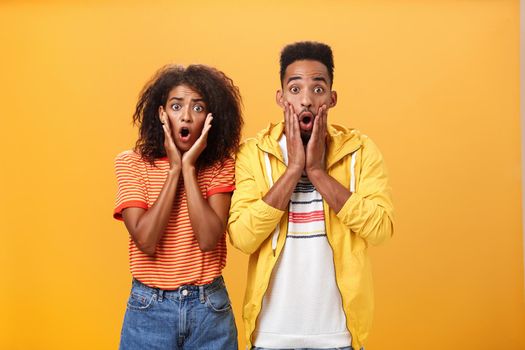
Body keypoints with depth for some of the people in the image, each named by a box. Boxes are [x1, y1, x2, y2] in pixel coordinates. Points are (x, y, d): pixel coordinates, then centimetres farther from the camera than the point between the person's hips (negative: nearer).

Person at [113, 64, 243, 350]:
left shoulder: (220, 166, -3)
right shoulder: (132, 163, -5)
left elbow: (208, 240, -16)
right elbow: (146, 241, -16)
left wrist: (189, 168, -16)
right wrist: (174, 169, -15)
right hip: (150, 308, -1)